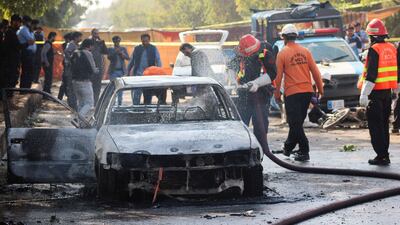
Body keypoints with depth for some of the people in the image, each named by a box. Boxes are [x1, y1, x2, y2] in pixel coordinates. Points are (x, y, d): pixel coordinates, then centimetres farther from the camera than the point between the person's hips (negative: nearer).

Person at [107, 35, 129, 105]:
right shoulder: (110, 49, 7)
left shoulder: (123, 49, 11)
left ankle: (120, 102, 3)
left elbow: (128, 58, 2)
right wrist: (115, 52, -21)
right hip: (113, 71, -2)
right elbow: (109, 57, -7)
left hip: (121, 70, 2)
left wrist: (122, 53, -15)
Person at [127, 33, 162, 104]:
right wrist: (128, 72, 10)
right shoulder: (137, 49, 7)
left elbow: (158, 61, 0)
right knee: (136, 94, -6)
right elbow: (131, 61, 13)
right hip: (138, 74, 0)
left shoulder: (153, 49, 3)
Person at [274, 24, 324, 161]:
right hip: (307, 91, 5)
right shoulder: (305, 51, 6)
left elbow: (279, 75, -4)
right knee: (297, 122, 16)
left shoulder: (282, 53, -6)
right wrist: (320, 89, 15)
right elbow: (315, 72, 7)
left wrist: (277, 93, 6)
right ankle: (288, 147, 26)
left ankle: (304, 152, -6)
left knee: (295, 123, -1)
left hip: (292, 92, -5)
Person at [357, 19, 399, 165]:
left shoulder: (374, 50, -15)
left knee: (375, 126, -2)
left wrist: (364, 94, -19)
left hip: (376, 93, -7)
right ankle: (385, 155, 18)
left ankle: (381, 155, -5)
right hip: (387, 92, 7)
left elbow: (371, 74, -20)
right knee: (384, 124, 15)